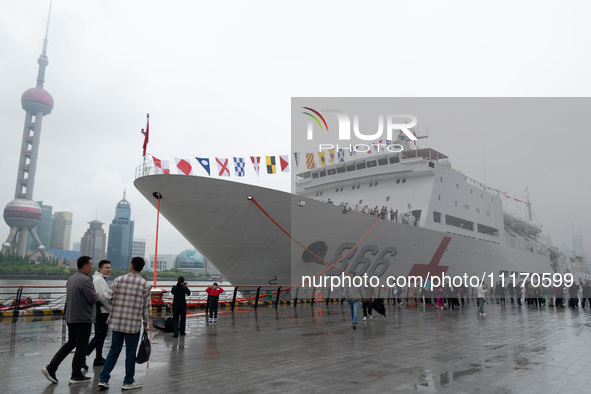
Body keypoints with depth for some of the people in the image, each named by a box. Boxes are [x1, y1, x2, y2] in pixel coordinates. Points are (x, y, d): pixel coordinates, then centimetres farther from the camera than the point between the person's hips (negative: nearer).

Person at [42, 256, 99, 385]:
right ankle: (76, 376, 12)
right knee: (81, 346, 3)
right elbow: (93, 298, -23)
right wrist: (97, 294, -1)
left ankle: (51, 368, 13)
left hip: (70, 317, 9)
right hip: (83, 318, -9)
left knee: (70, 343, 20)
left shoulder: (71, 279, 11)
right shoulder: (85, 280, -20)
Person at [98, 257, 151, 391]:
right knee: (130, 353, 9)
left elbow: (108, 298, -4)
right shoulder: (145, 284, -5)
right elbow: (146, 308, -2)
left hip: (116, 322, 2)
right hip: (133, 324, -2)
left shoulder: (119, 280, -2)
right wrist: (146, 325, 9)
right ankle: (128, 382, 20)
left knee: (114, 351, 16)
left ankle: (103, 379, 17)